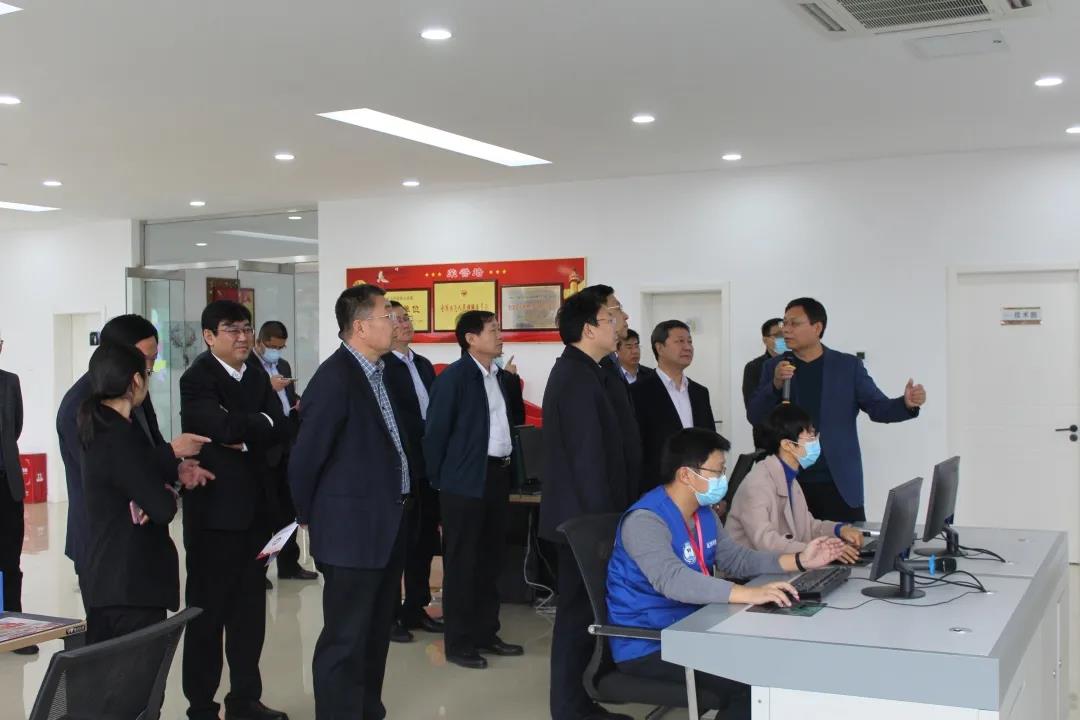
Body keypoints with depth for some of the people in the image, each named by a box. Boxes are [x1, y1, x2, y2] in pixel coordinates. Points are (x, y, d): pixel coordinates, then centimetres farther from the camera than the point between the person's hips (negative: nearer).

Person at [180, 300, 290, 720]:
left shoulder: (257, 378, 13)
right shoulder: (197, 379, -10)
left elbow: (281, 431, 1)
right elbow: (226, 426, -25)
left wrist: (246, 436, -15)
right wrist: (261, 422, -8)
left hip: (255, 508, 7)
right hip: (215, 510, -6)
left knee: (250, 609, 12)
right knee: (208, 611, 5)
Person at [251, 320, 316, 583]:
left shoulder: (283, 366, 16)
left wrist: (299, 402, 3)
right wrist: (269, 388, -27)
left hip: (287, 446, 7)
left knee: (287, 507, 13)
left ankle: (288, 564, 23)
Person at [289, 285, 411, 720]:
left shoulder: (378, 371, 10)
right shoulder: (335, 378, -19)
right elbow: (305, 457, -16)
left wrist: (398, 504, 13)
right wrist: (310, 518, -3)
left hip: (387, 523, 9)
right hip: (352, 529, -9)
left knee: (375, 633, 19)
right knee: (346, 639, 0)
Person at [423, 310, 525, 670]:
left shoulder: (504, 379, 10)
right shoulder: (453, 377, -12)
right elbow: (435, 432, -11)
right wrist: (440, 480, -7)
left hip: (498, 476, 7)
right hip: (466, 481, -7)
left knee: (491, 559, 14)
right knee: (462, 562, 1)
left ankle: (486, 632, 25)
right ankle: (459, 641, 10)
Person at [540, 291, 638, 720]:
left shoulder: (584, 372, 14)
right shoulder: (576, 378, -19)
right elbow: (587, 456, -22)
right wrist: (603, 519, -20)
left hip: (584, 512, 10)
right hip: (584, 514, -10)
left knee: (580, 607, 15)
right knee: (579, 610, -2)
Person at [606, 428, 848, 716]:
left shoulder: (703, 513, 8)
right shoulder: (645, 521, -24)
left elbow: (735, 558, 12)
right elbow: (672, 579, -39)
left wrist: (799, 561, -1)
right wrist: (748, 594, -47)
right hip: (647, 646, -9)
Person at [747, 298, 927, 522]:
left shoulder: (848, 365, 3)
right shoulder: (774, 366, 6)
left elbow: (878, 407, 1)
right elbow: (754, 417, 1)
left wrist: (907, 403, -20)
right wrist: (776, 384, -16)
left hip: (839, 483, -1)